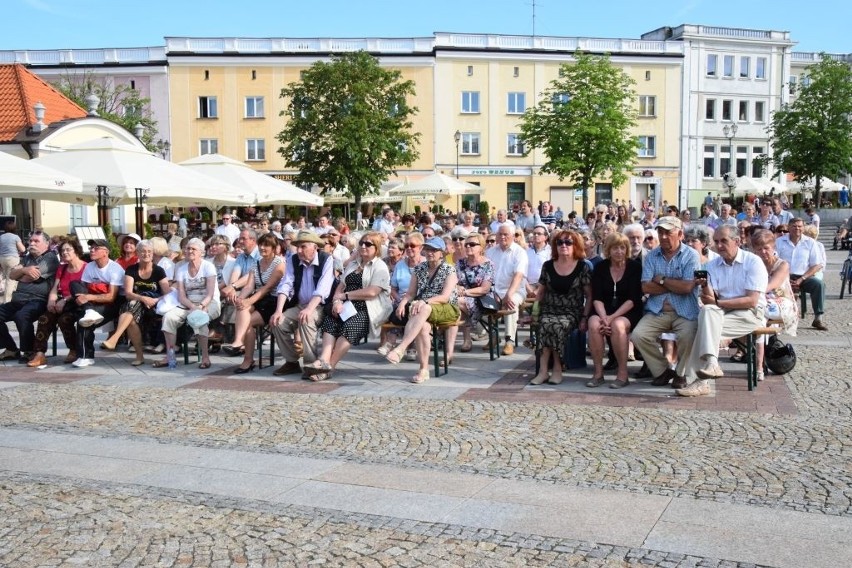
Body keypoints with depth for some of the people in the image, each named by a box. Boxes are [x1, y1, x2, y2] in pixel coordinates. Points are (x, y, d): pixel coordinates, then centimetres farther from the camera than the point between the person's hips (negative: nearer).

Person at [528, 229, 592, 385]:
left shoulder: (582, 267, 1)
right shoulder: (548, 266, 9)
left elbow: (589, 296, 3)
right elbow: (540, 292, 19)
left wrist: (584, 318, -6)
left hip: (572, 312, -2)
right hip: (549, 309, 2)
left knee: (556, 326, -35)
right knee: (546, 324, -34)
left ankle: (544, 369, -22)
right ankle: (556, 367, -24)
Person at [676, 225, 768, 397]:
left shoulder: (753, 262, -5)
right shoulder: (713, 265, 8)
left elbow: (752, 301, -14)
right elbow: (709, 301, -2)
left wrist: (718, 302, -15)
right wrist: (705, 287, -23)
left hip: (749, 314, -4)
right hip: (720, 313, 4)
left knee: (706, 325, -27)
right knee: (707, 311, -29)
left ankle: (701, 380, -27)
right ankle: (711, 363, -37)